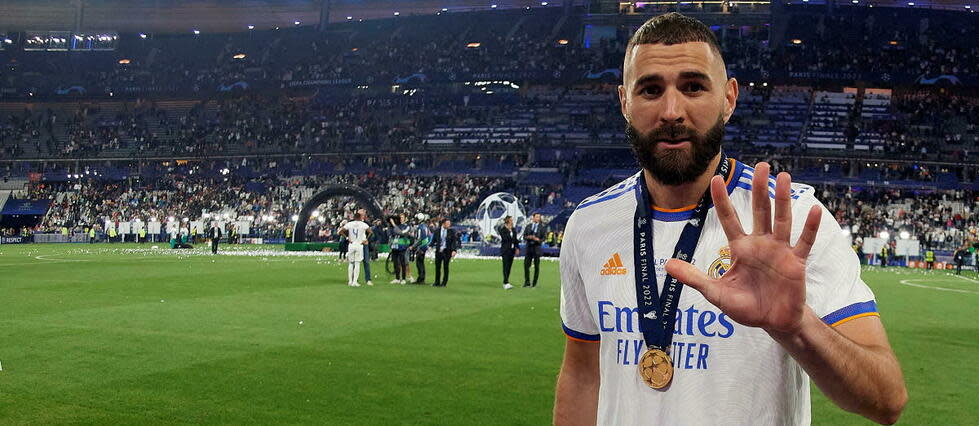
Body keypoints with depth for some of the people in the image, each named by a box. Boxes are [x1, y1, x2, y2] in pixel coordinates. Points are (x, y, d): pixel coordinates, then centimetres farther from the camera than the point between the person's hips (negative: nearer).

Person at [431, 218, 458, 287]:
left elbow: (454, 241, -3)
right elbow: (434, 240, 9)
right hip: (438, 250, 2)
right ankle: (437, 282, 15)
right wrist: (431, 246, -8)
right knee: (437, 266, 5)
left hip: (447, 251, -2)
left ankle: (444, 282, 11)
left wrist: (454, 250, -14)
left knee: (445, 267, 1)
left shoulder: (451, 231, -1)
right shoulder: (437, 231, 4)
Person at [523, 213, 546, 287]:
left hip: (537, 247, -2)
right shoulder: (528, 226, 10)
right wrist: (528, 237, -13)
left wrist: (538, 239, -21)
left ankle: (534, 283, 8)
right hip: (529, 247, 2)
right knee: (526, 264, -1)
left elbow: (543, 238, -2)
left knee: (536, 266, 1)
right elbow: (524, 237, 8)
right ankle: (527, 282, 7)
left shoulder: (542, 227, 2)